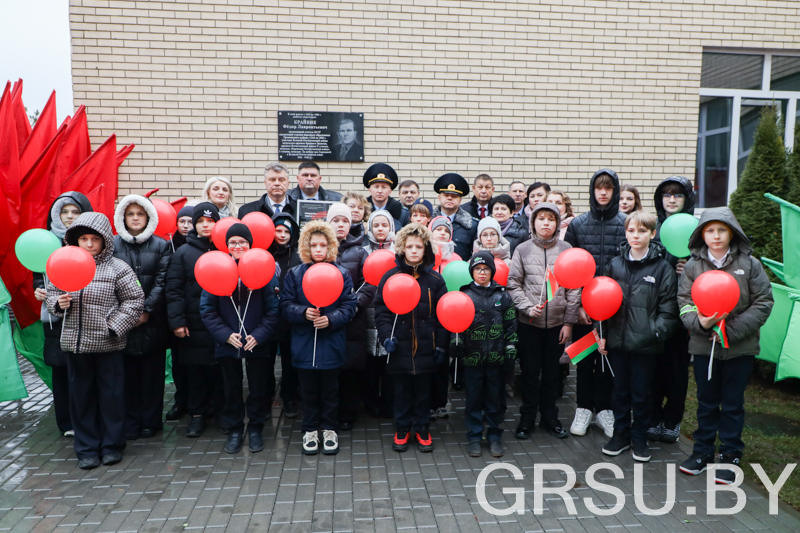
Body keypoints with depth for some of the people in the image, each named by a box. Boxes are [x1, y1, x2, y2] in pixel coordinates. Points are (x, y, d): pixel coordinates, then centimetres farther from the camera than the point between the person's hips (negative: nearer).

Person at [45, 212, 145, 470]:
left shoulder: (117, 268, -6)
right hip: (75, 342, 3)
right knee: (81, 395, 11)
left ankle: (112, 445, 23)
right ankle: (87, 448, 25)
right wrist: (58, 303, -8)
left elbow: (135, 300, -5)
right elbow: (51, 292, 15)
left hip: (108, 343, -3)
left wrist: (115, 326, -12)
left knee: (111, 394, 7)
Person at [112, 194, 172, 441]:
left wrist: (146, 310, -9)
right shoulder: (113, 245, 6)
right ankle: (130, 422, 14)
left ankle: (151, 421, 15)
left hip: (152, 320, 0)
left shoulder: (161, 245, 5)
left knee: (152, 371, 4)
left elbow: (162, 282, -1)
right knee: (127, 372, 3)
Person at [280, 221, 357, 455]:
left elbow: (349, 306, -4)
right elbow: (286, 305, -2)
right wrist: (303, 313, -20)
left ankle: (330, 429, 28)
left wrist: (331, 319, -20)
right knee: (308, 390, 12)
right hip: (303, 345, 1)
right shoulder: (295, 274, 1)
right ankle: (310, 430, 27)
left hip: (331, 345, 0)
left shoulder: (341, 274, -1)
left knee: (330, 390, 12)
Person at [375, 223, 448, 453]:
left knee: (423, 389, 11)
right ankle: (402, 428, 28)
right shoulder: (390, 277, 0)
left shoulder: (435, 279, 1)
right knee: (401, 390, 11)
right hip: (399, 347, 0)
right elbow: (381, 311, -1)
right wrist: (386, 337, -13)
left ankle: (422, 428, 28)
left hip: (425, 346, 0)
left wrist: (441, 346, -1)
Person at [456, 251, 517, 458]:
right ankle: (474, 437, 20)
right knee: (474, 399, 7)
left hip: (496, 357, 1)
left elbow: (511, 324, 8)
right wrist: (457, 343, -8)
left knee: (495, 399, 10)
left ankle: (494, 437, 24)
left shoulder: (502, 295, 5)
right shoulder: (464, 295, 1)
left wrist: (511, 347, 3)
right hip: (472, 357, -1)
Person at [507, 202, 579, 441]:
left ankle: (549, 417, 27)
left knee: (552, 371, 12)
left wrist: (569, 322, -1)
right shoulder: (523, 249, 1)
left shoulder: (566, 249, 2)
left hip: (557, 321, 1)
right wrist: (528, 307, -13)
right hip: (529, 322, -1)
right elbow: (513, 284, 1)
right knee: (530, 371, 7)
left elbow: (574, 289, 2)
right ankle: (527, 418, 21)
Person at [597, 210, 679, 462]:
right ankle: (621, 434, 29)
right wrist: (603, 334, 7)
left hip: (645, 344, -3)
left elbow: (668, 308, -4)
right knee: (620, 390, 14)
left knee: (642, 393, 9)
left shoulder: (662, 268, -4)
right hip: (617, 340, 3)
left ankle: (639, 437, 27)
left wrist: (657, 330, -17)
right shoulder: (615, 264, 7)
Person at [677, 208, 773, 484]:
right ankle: (703, 451, 27)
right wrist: (700, 322, -23)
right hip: (703, 345, 1)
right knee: (706, 401, 13)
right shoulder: (692, 266, -1)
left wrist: (732, 330, -14)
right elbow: (684, 304, -2)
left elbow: (763, 303, -5)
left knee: (733, 404, 9)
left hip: (740, 347, -1)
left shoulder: (750, 264, -4)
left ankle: (730, 455, 23)